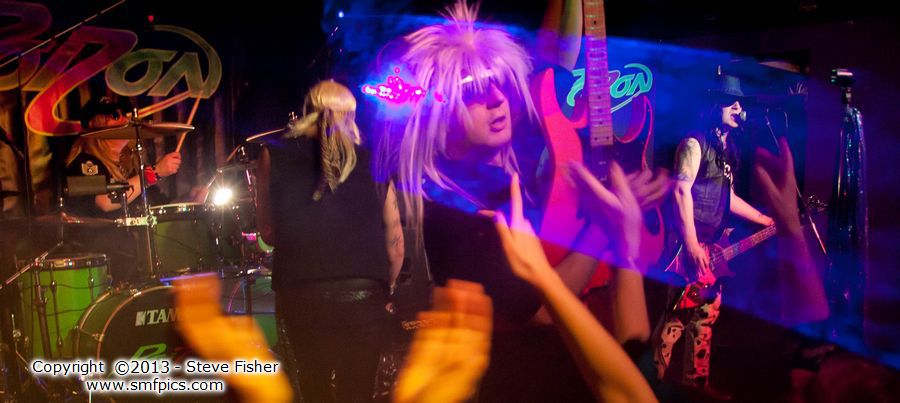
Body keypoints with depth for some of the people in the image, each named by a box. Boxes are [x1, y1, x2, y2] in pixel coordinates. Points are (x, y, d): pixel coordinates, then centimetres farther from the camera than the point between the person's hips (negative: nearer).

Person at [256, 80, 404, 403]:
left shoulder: (274, 155, 8)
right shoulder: (371, 161, 10)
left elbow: (268, 232, 12)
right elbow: (395, 242, 9)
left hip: (301, 293, 0)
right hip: (363, 292, 0)